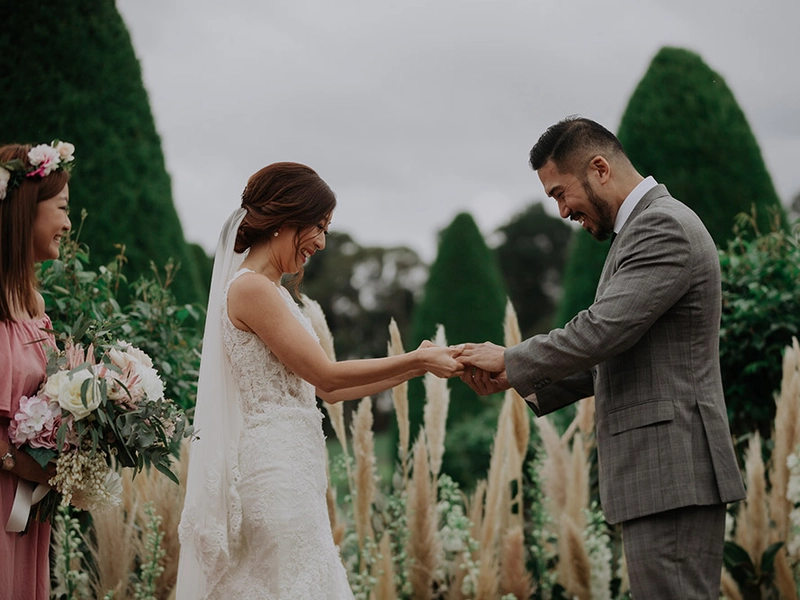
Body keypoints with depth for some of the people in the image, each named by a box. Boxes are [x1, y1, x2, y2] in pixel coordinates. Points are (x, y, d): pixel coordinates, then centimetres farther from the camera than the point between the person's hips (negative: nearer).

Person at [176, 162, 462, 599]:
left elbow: (325, 389, 15)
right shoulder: (251, 288, -12)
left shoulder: (272, 292, 17)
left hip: (288, 471, 9)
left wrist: (414, 367, 10)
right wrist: (417, 360, -8)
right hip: (276, 471, -9)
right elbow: (325, 374, -14)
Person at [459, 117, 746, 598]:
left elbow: (602, 331, -21)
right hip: (658, 471, 10)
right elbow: (616, 354, 21)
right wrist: (520, 380, 10)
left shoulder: (664, 227, -13)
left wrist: (511, 360, -7)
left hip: (672, 472, -10)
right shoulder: (648, 226, 20)